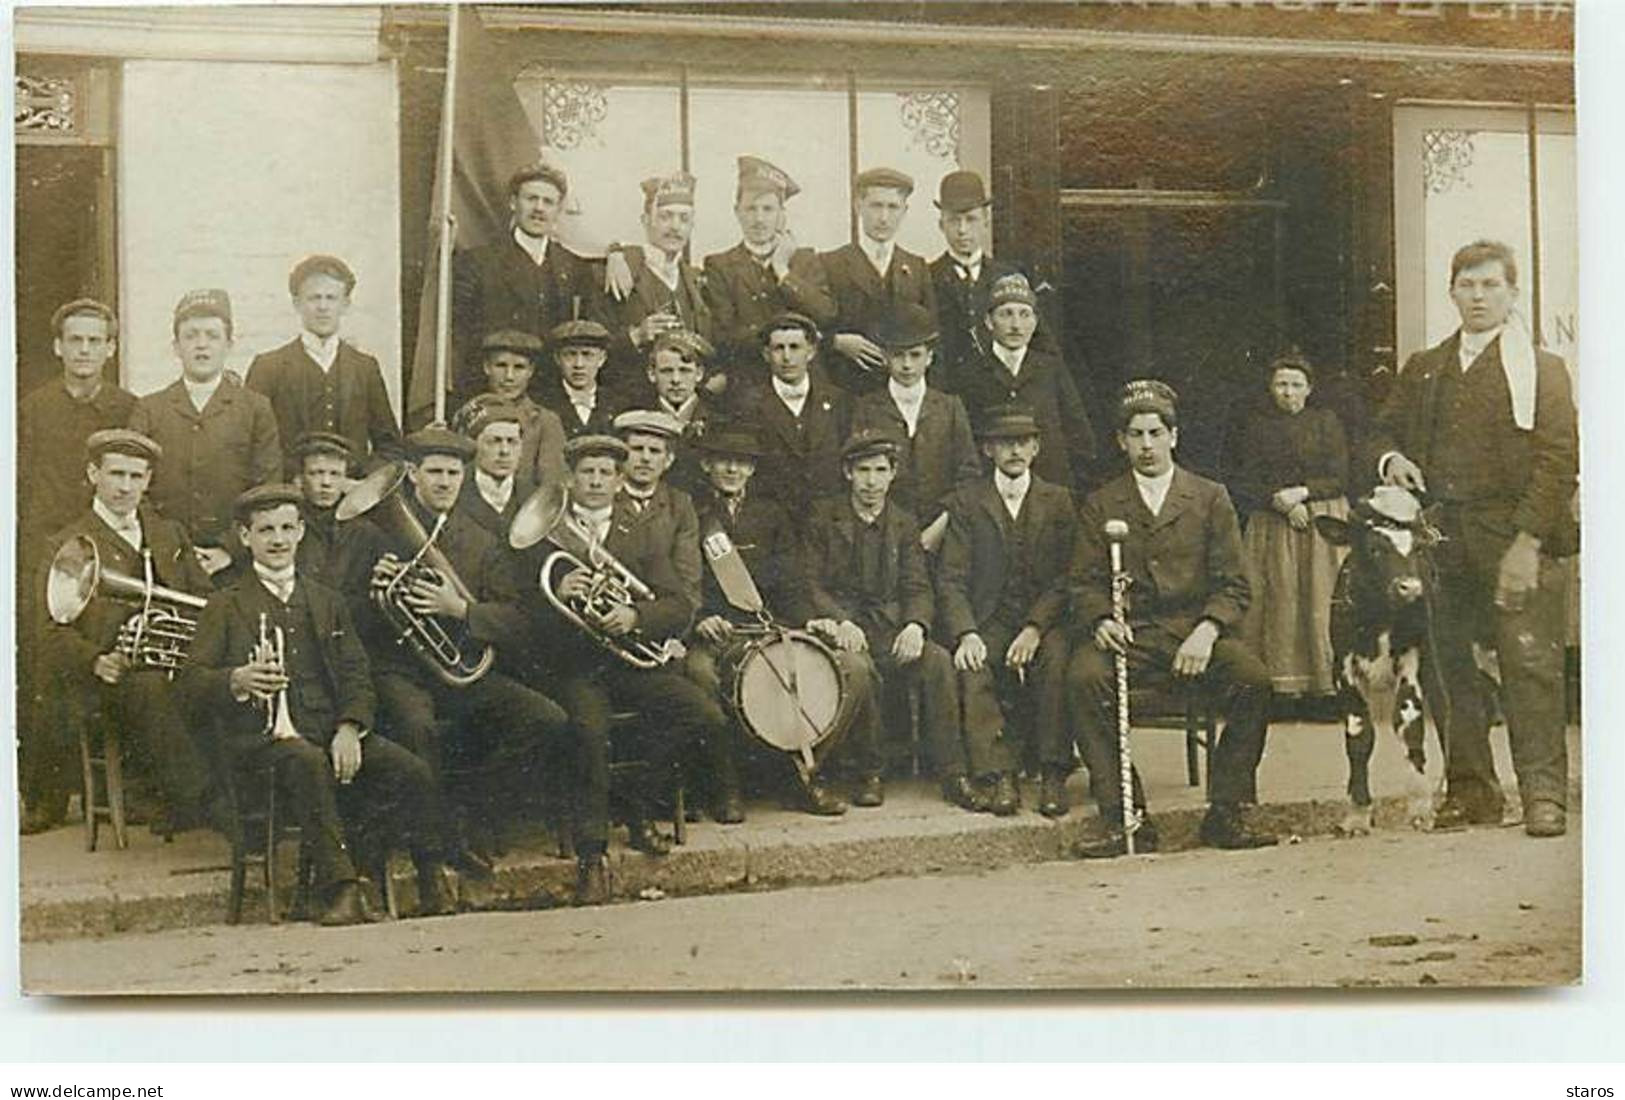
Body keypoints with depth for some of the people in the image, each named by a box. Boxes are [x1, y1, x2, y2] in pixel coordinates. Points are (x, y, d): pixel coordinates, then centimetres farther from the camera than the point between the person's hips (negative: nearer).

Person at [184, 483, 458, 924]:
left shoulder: (326, 602, 22)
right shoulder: (226, 606, 10)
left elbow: (355, 674, 12)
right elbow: (194, 680, 0)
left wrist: (349, 728, -8)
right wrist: (237, 681, -23)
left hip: (329, 728, 4)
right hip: (262, 734, -4)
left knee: (411, 770, -19)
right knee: (310, 762, -38)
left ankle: (434, 883, -5)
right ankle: (341, 889, -38)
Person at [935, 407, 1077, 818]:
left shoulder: (1058, 502, 11)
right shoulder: (966, 503, 8)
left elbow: (1065, 578, 2)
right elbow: (951, 579, 0)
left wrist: (1034, 629, -15)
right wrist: (965, 634, -19)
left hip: (1041, 619, 0)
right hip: (986, 621, 0)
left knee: (1056, 660, -32)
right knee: (972, 671, -31)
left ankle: (1054, 776, -29)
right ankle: (998, 775, -32)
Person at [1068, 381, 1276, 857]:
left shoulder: (1210, 498, 12)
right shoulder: (1101, 506, 14)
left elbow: (1233, 585, 6)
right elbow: (1085, 584, 8)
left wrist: (1207, 630, -13)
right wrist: (1100, 621, -15)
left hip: (1195, 629, 0)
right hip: (1129, 634, 0)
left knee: (1253, 679, -29)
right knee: (1084, 676, -31)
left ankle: (1225, 813, -13)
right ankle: (1125, 821, -24)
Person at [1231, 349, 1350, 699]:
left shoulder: (1326, 421, 7)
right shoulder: (1258, 425, 10)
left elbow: (1340, 479, 1)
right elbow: (1248, 485, 4)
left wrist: (1303, 492, -14)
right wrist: (1282, 502, -11)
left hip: (1323, 523, -1)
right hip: (1272, 525, 1)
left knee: (1321, 599, -9)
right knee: (1279, 600, -7)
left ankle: (1327, 679, -7)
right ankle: (1283, 682, -7)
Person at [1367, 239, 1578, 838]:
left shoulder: (1540, 369, 4)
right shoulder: (1424, 369, 18)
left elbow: (1558, 459, -4)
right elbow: (1382, 430, 25)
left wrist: (1528, 542, -14)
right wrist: (1390, 459, -1)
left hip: (1515, 536, -4)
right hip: (1443, 537, 4)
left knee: (1530, 664, -10)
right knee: (1452, 666, 4)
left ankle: (1544, 795, -6)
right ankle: (1470, 791, 12)